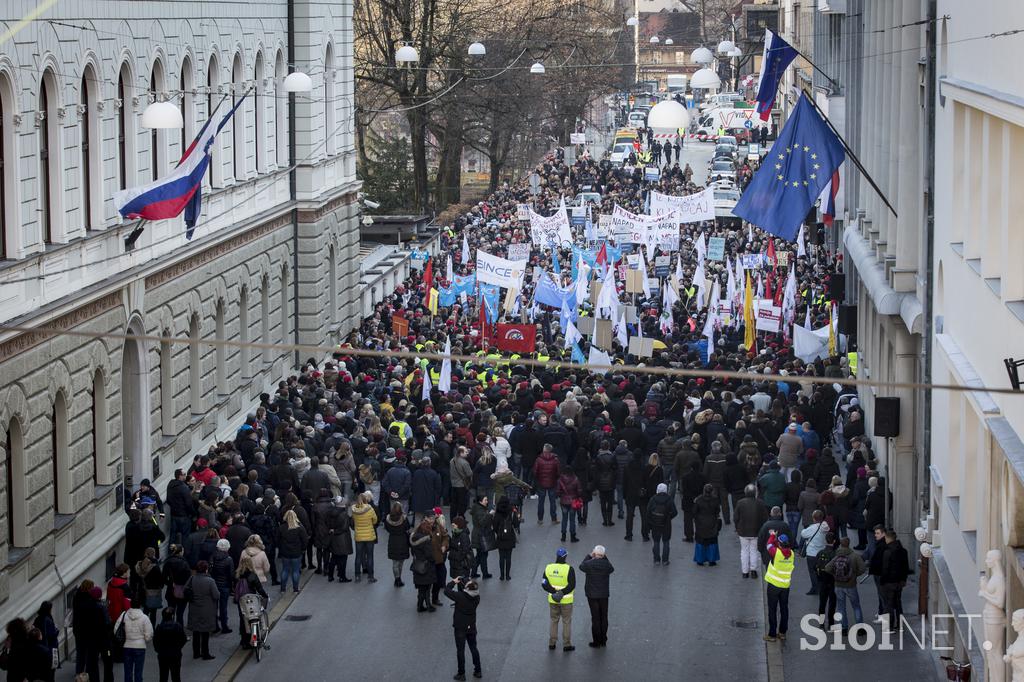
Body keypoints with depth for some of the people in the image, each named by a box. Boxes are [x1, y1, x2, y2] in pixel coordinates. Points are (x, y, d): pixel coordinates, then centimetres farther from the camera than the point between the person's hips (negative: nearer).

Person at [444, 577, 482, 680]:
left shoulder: (460, 596, -27)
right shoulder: (476, 598, -12)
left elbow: (447, 591, -17)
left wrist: (453, 582, -4)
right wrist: (460, 584, -2)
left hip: (460, 628, -4)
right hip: (472, 627, 4)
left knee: (460, 650, 8)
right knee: (473, 648, 18)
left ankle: (461, 674, 14)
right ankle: (478, 671, 26)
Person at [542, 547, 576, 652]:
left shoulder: (548, 568, -3)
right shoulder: (569, 569, -16)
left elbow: (544, 584, -4)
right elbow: (572, 585, -20)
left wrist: (554, 592, -10)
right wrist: (562, 593, -16)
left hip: (552, 600, 4)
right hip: (566, 600, -4)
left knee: (554, 621, 17)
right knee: (567, 622, 7)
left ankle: (552, 643, 20)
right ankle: (567, 645, 9)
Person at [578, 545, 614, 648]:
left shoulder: (589, 564, -17)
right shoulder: (606, 564, -11)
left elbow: (581, 566, 6)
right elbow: (612, 569, 13)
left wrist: (589, 556, 13)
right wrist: (605, 558, 11)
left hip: (592, 595, -2)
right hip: (604, 594, 2)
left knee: (595, 618, 3)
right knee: (604, 617, 12)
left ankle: (596, 641, 7)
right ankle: (603, 640, 20)